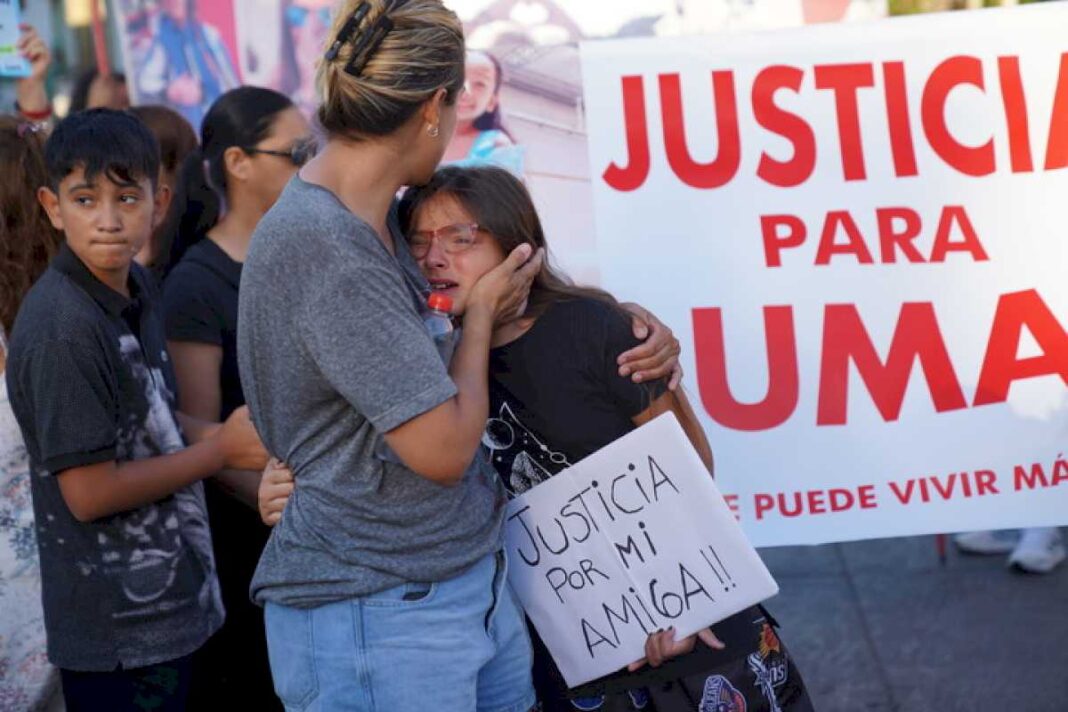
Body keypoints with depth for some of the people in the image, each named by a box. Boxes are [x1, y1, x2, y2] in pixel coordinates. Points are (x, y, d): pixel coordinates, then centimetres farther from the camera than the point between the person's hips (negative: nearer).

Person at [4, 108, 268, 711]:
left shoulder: (138, 289, 4)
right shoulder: (63, 327, -21)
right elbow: (89, 492, -21)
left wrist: (227, 434, -4)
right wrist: (223, 450, -13)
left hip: (169, 605, 8)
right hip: (116, 631, -8)